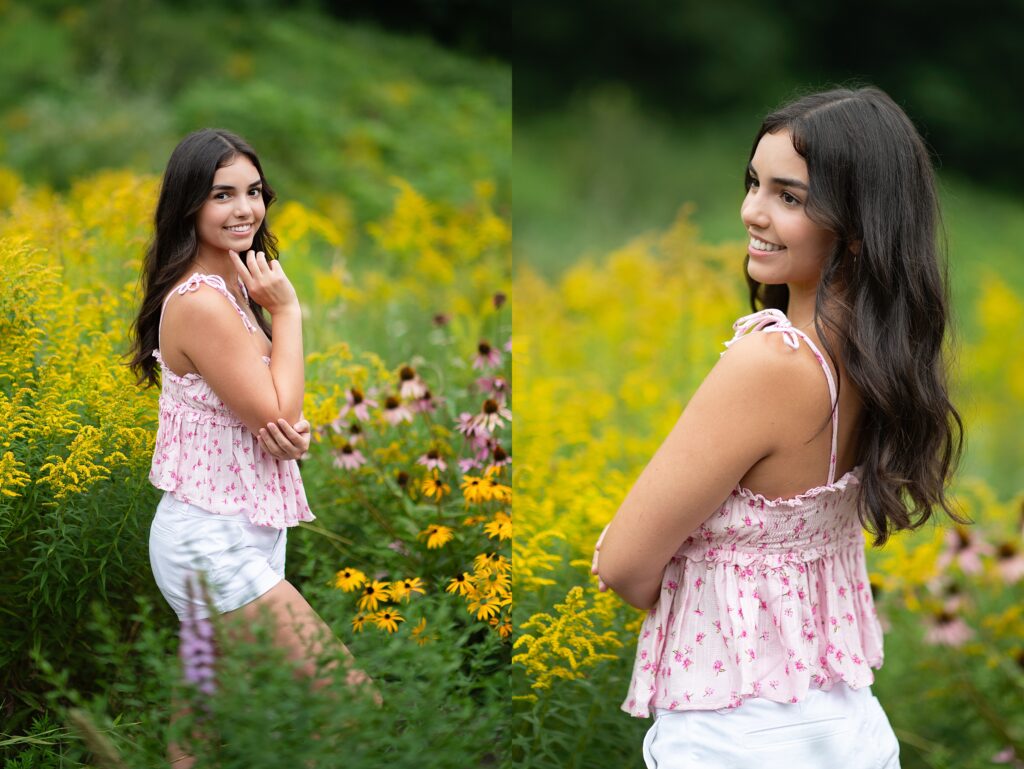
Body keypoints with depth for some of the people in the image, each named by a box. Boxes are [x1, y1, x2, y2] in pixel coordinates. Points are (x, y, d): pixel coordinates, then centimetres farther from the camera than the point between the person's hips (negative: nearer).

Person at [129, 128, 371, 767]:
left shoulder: (233, 285, 11)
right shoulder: (200, 303, -20)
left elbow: (276, 414, 12)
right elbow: (277, 413, -17)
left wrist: (296, 428, -11)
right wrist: (287, 312, -10)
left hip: (241, 532, 10)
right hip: (216, 544, -10)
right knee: (354, 700, -8)